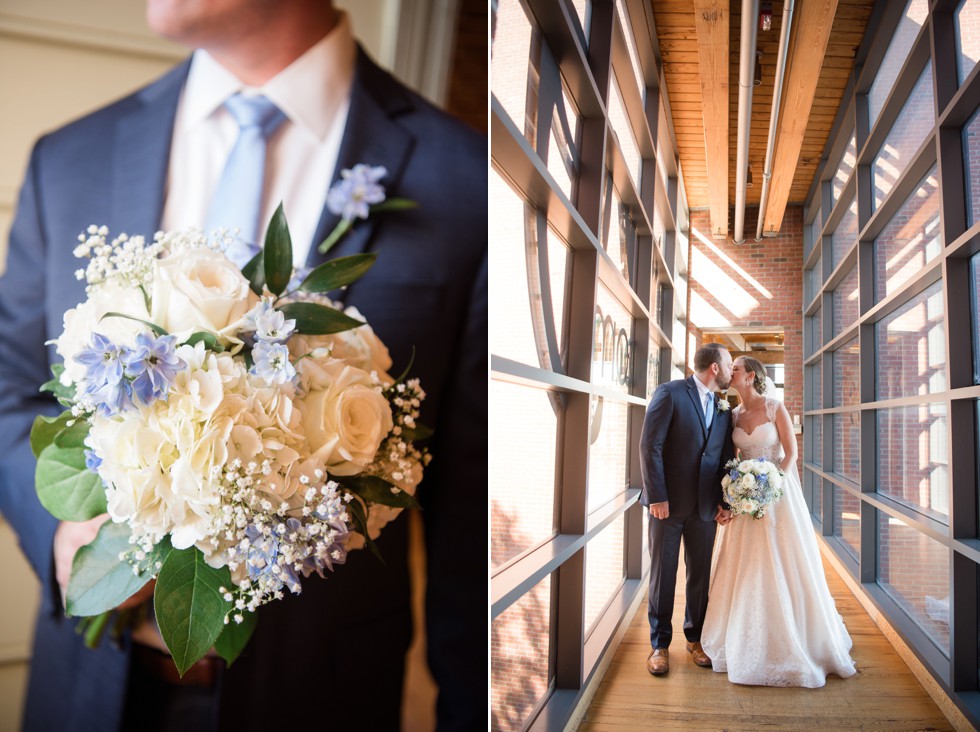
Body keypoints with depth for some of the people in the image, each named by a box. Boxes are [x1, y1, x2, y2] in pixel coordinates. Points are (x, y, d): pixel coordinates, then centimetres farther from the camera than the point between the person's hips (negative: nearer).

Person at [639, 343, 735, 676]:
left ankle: (695, 638, 29)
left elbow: (726, 458, 12)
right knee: (663, 574, 5)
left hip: (705, 507, 5)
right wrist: (657, 496, -16)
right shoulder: (670, 393, -8)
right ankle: (660, 644, 18)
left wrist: (725, 502, 3)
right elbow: (650, 445, -12)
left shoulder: (723, 408, 10)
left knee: (700, 575, 12)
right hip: (668, 502, -5)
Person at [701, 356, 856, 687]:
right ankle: (749, 640, 17)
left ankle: (790, 641, 15)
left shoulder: (775, 408, -7)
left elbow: (791, 453, -8)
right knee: (744, 567, 5)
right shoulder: (734, 414, 6)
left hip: (778, 491, -4)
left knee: (783, 566, 0)